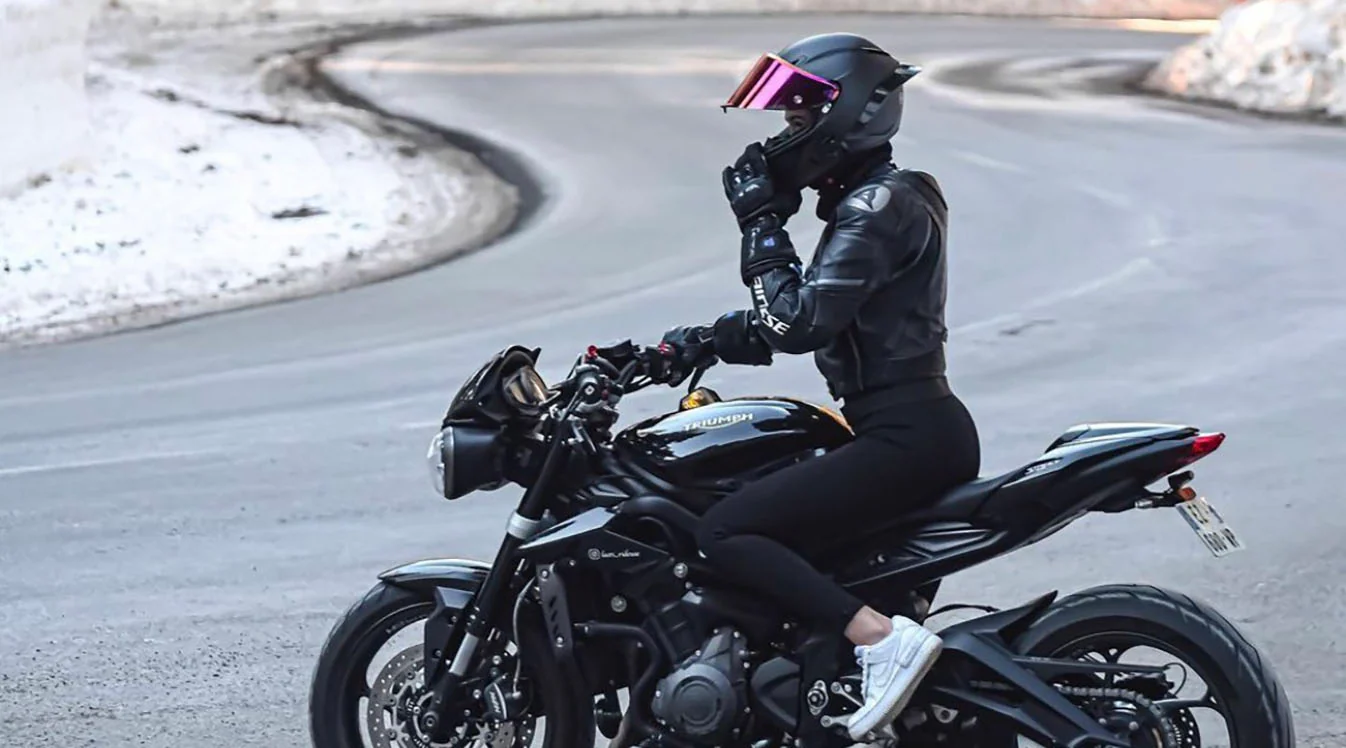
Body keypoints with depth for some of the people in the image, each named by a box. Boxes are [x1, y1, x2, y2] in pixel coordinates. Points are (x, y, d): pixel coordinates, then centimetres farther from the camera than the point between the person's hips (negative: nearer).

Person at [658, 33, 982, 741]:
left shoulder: (877, 206, -13)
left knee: (725, 532, -16)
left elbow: (799, 324, -21)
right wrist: (702, 341, 13)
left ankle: (883, 637, -22)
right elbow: (796, 319, 23)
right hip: (922, 431, 11)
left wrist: (761, 222, -12)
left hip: (906, 438, -11)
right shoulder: (869, 201, 18)